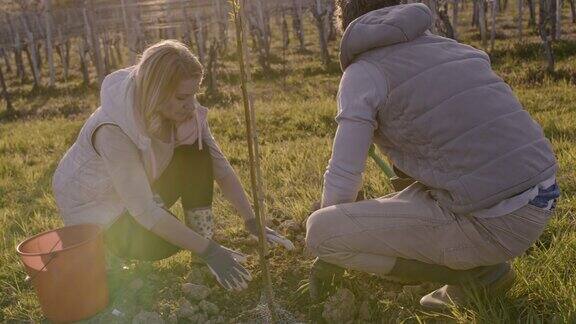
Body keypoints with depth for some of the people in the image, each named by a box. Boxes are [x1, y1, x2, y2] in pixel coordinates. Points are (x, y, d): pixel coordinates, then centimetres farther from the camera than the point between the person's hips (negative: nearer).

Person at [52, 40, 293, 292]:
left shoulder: (185, 109, -18)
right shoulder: (113, 129, -37)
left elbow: (218, 164, -12)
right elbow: (144, 211, -35)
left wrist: (251, 221, -19)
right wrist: (208, 251, -34)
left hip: (142, 188, 6)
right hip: (93, 205, -6)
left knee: (196, 153, -17)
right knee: (162, 244, -29)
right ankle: (101, 247, 1)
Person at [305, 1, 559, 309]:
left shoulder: (362, 72, -2)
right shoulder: (452, 46, 19)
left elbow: (343, 176, -5)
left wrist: (329, 253, 14)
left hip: (491, 225, -8)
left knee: (319, 230, -4)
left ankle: (473, 271, 3)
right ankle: (478, 265, 15)